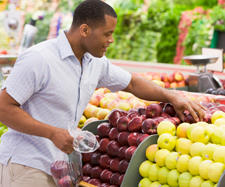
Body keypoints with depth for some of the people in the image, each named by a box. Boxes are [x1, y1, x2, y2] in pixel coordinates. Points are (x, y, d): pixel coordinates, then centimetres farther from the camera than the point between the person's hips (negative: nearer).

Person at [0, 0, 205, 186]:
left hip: (58, 168, 7)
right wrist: (53, 133, -25)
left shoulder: (96, 63, 6)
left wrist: (172, 96, 7)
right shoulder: (38, 59, -18)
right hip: (26, 165, -7)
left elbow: (132, 83, 21)